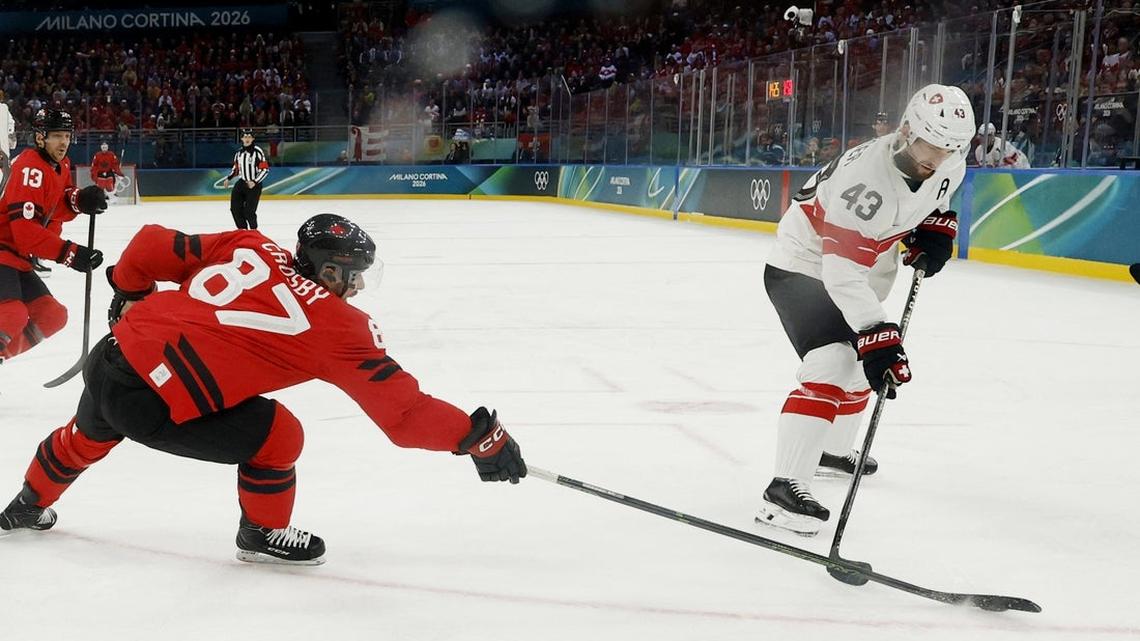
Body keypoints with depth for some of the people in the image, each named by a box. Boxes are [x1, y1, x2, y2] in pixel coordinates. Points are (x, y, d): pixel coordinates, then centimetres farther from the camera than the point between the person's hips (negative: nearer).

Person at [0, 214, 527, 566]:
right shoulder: (339, 327, -8)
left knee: (89, 434, 39)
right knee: (276, 437, 8)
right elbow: (402, 410, -10)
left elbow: (151, 246, 13)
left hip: (111, 356, 8)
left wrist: (130, 295, 32)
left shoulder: (248, 248, 8)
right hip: (152, 407, -8)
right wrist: (482, 436, -4)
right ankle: (263, 535, 29)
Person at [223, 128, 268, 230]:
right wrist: (228, 179, 12)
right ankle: (242, 229, 16)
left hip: (254, 185, -6)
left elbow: (265, 170, -14)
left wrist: (255, 182, -20)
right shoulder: (239, 152, 10)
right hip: (242, 183, 6)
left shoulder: (257, 151, -12)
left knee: (249, 211, -10)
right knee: (235, 208, 0)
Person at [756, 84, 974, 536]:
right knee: (832, 366, -27)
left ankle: (833, 451, 50)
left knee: (863, 363, 25)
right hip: (803, 266, -9)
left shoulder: (949, 164, -12)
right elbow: (842, 275, -39)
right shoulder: (865, 179, -37)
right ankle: (783, 489, -27)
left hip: (861, 267, 9)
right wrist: (877, 338, -42)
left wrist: (937, 229, -2)